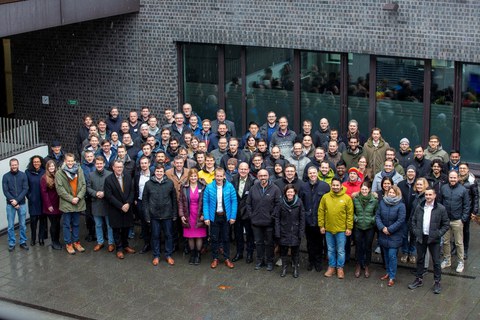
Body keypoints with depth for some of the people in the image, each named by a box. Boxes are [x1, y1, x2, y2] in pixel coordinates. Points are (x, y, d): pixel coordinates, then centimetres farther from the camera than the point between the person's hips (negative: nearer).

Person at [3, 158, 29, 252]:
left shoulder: (23, 175, 0)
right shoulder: (6, 176, -1)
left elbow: (25, 189, -5)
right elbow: (5, 191, -4)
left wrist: (17, 200, -14)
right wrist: (13, 202, -12)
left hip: (22, 204, 0)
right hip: (10, 205, 0)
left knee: (23, 225, 8)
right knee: (11, 226, 4)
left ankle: (23, 242, 19)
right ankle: (11, 244, 13)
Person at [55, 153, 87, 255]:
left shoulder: (79, 170, 3)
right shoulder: (59, 173, -6)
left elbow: (84, 185, 2)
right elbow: (59, 188, -10)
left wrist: (78, 197, -11)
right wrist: (71, 199, -14)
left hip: (78, 203, 3)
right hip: (66, 203, -3)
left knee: (76, 224, 13)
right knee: (67, 224, 5)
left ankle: (76, 242, 25)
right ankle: (68, 243, 14)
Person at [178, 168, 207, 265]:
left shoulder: (202, 188, 0)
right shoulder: (184, 188, 3)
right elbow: (180, 202, 5)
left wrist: (203, 214, -6)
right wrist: (181, 215, -2)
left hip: (199, 216, -1)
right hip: (188, 216, 1)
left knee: (199, 236, 1)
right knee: (190, 237, 5)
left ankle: (198, 255, 12)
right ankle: (192, 254, 18)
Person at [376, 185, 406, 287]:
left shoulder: (401, 205, -10)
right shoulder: (382, 202, 3)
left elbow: (401, 220, -14)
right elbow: (377, 216, 1)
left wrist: (389, 229, -14)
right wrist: (382, 227, -12)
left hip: (394, 235, -5)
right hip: (383, 234, 5)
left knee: (392, 256, -7)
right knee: (386, 255, 15)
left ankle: (392, 277, 1)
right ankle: (388, 272, 30)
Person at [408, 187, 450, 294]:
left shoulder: (441, 209, -8)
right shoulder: (419, 207, 1)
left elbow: (446, 224, -3)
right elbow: (413, 220, 12)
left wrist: (438, 234, -11)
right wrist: (415, 231, 1)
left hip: (433, 239, -3)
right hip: (421, 238, 3)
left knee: (436, 261, 3)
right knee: (420, 259, 14)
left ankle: (437, 282, 13)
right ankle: (419, 279, 27)